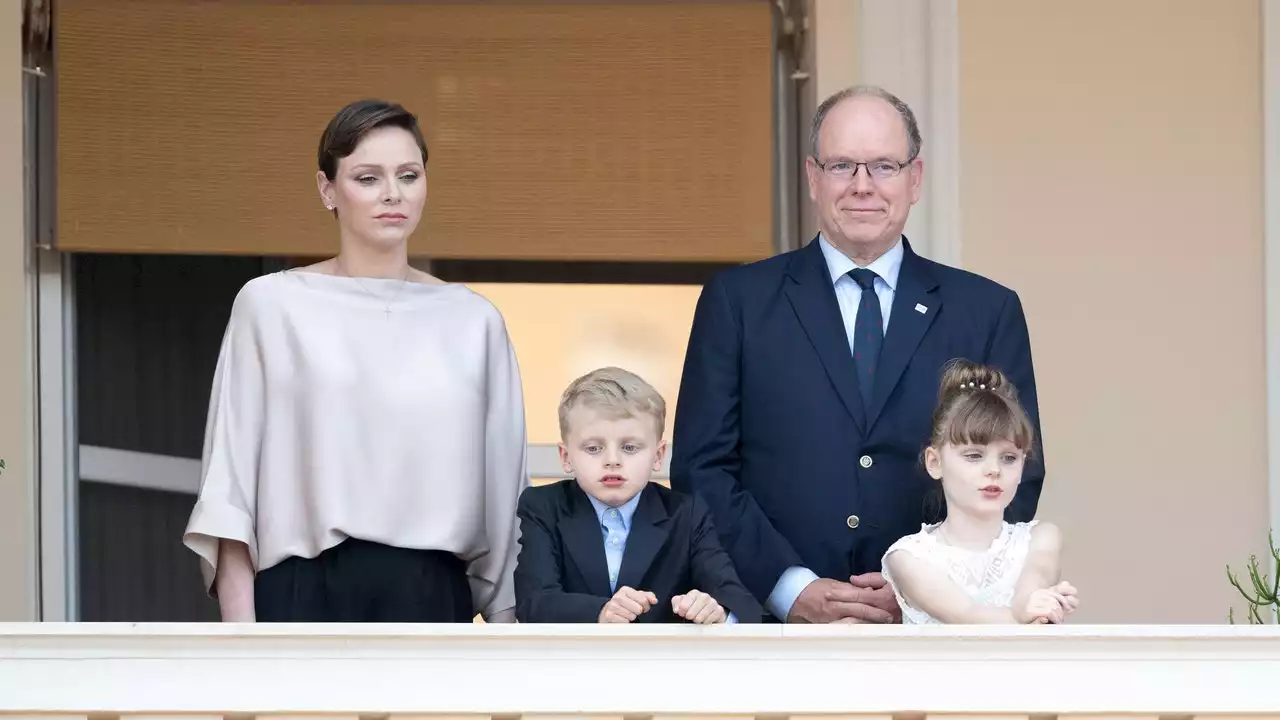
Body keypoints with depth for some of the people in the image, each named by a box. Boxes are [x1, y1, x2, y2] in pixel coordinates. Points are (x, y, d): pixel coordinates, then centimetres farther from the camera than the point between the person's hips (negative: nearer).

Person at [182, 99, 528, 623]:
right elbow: (232, 475, 1)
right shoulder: (272, 305, 3)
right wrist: (240, 630, -7)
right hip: (308, 598, -2)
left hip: (431, 602, 2)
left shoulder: (473, 321, 10)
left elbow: (500, 485, 11)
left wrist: (504, 625, 7)